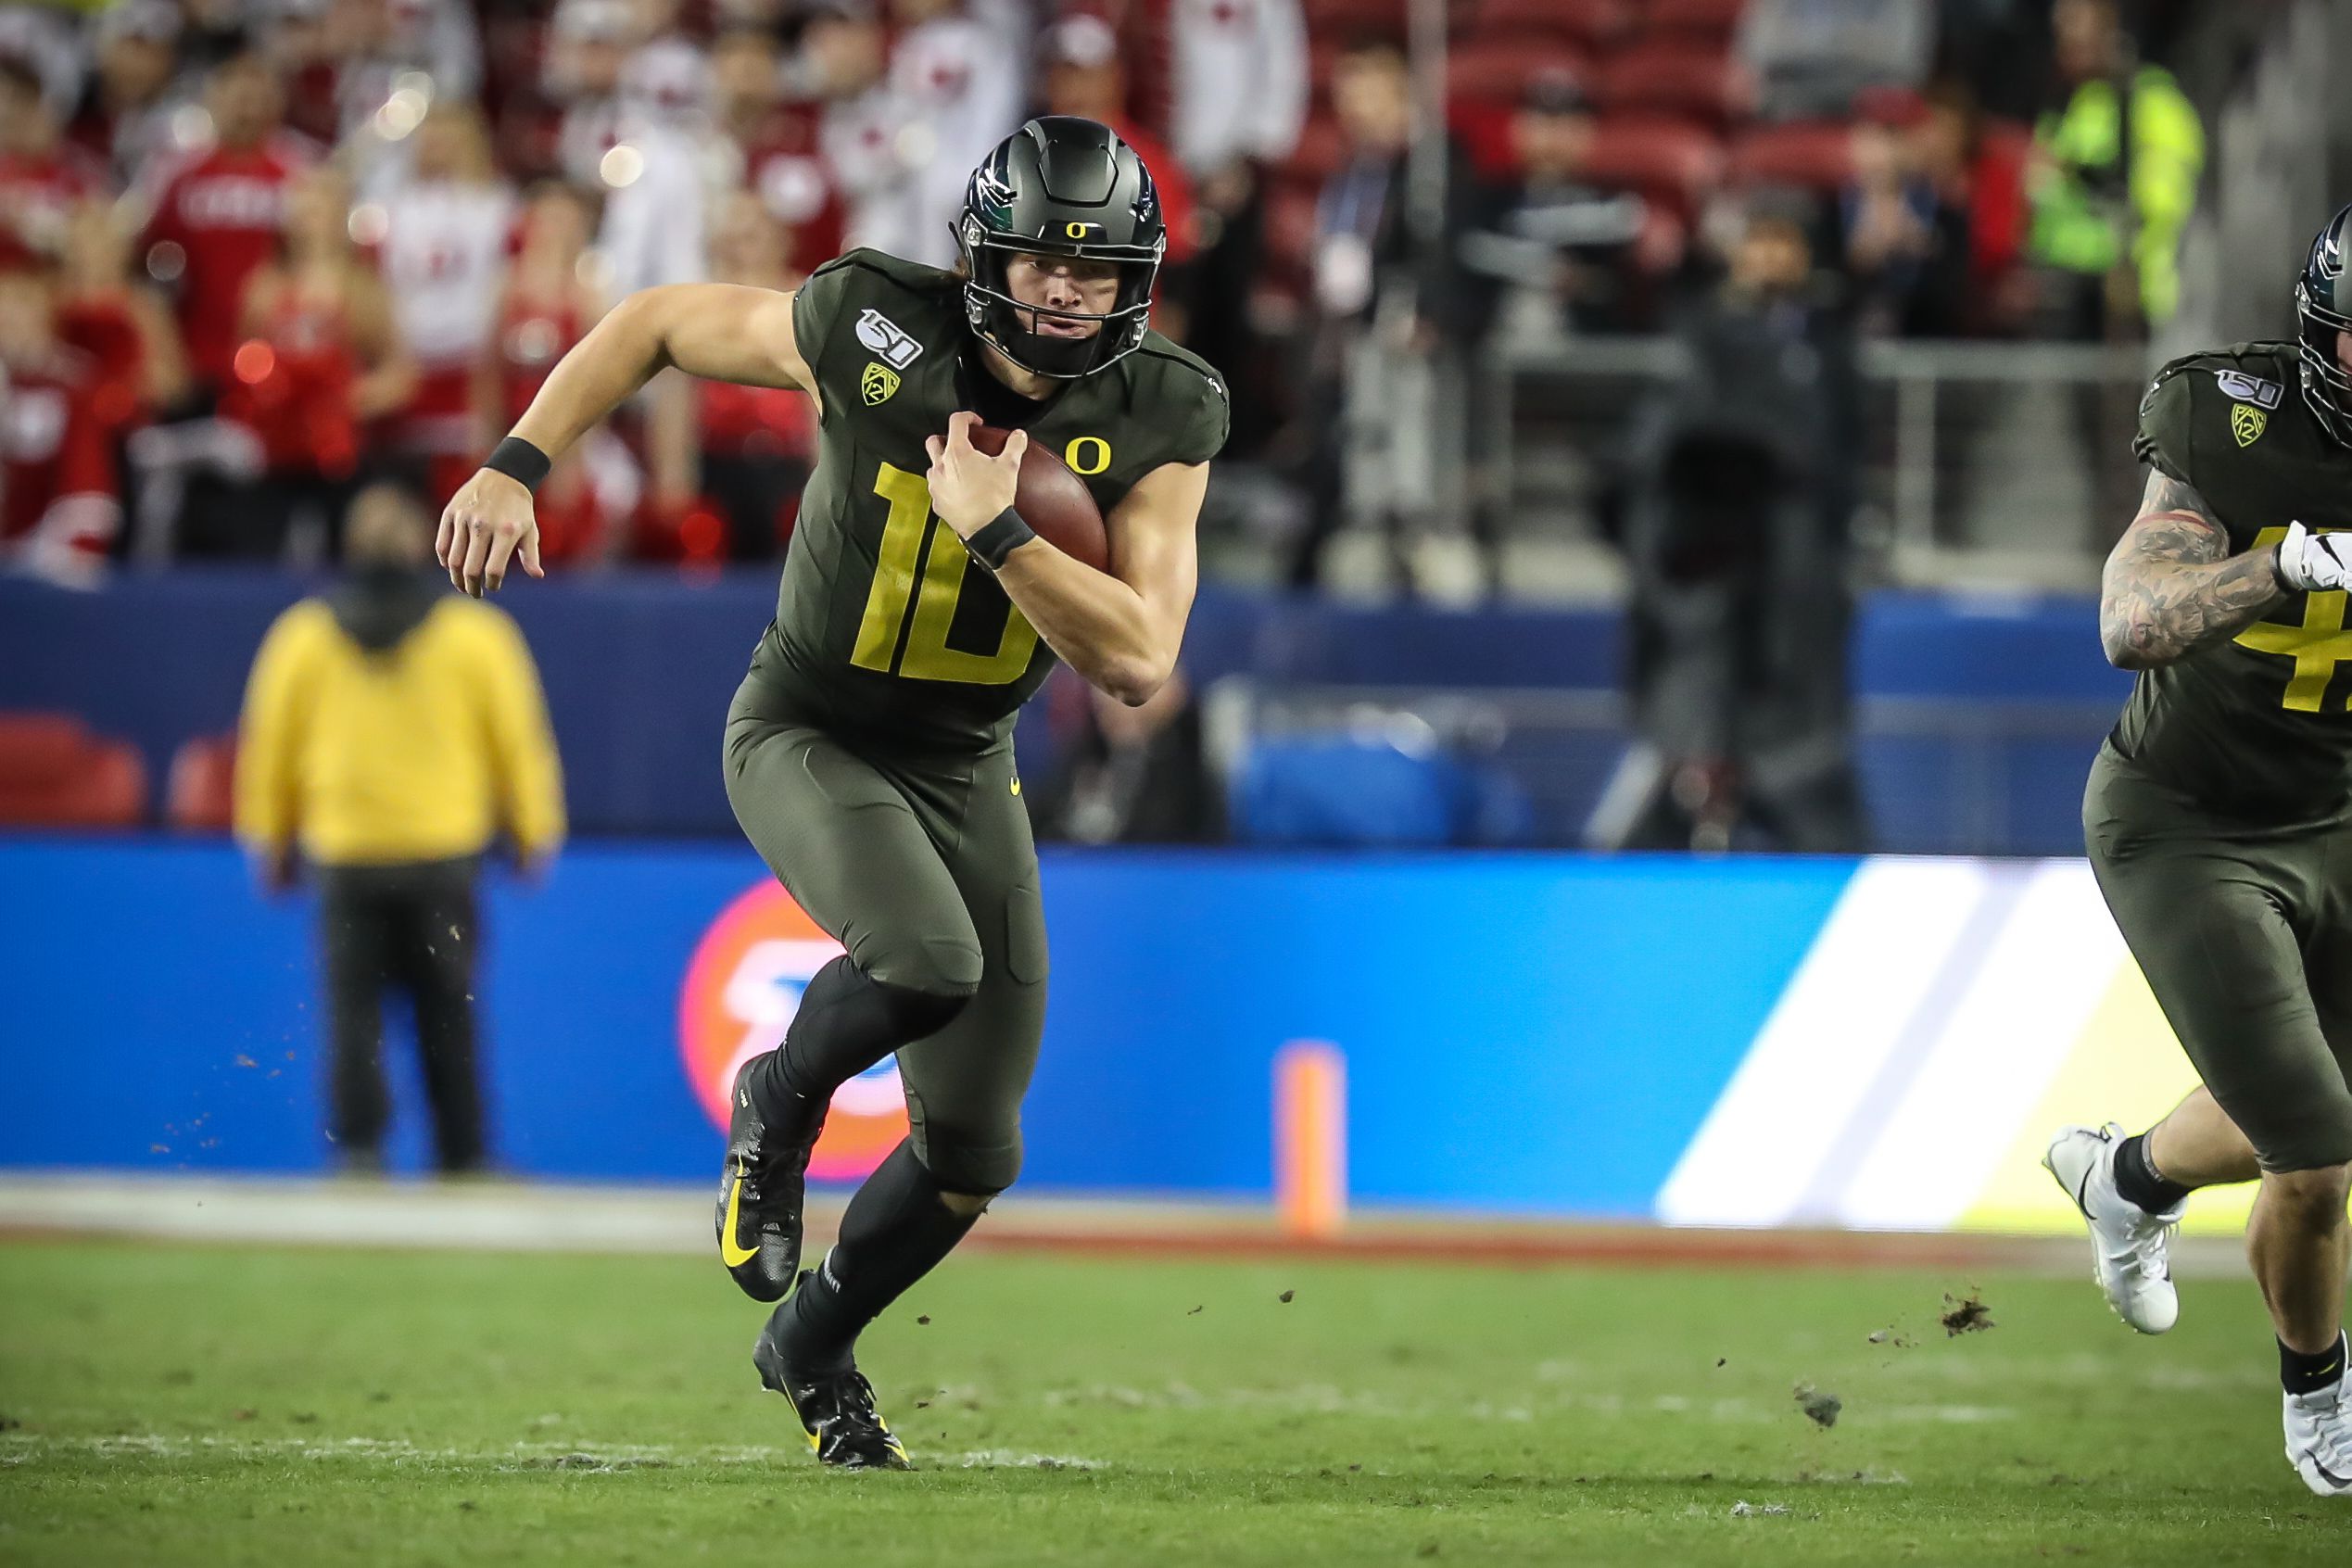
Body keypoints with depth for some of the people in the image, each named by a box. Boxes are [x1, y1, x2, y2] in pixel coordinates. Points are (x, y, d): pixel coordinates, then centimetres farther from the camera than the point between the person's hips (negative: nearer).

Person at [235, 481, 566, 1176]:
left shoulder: (301, 638, 2)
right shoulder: (478, 635, -1)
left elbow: (267, 744, 7)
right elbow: (518, 736, 3)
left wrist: (268, 842, 17)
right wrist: (535, 833, 12)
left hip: (344, 854, 0)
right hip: (444, 853, 0)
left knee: (352, 1008, 3)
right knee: (447, 1013, 7)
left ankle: (357, 1144, -10)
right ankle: (462, 1155, 8)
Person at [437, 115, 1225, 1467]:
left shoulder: (1157, 424, -15)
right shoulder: (877, 334, -21)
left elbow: (1139, 661, -22)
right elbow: (659, 324, -6)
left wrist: (993, 527, -32)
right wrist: (515, 469, -14)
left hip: (965, 768, 4)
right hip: (807, 734, -4)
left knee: (976, 1152, 7)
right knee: (927, 961, -34)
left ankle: (815, 1344, 35)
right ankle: (782, 1104, 0)